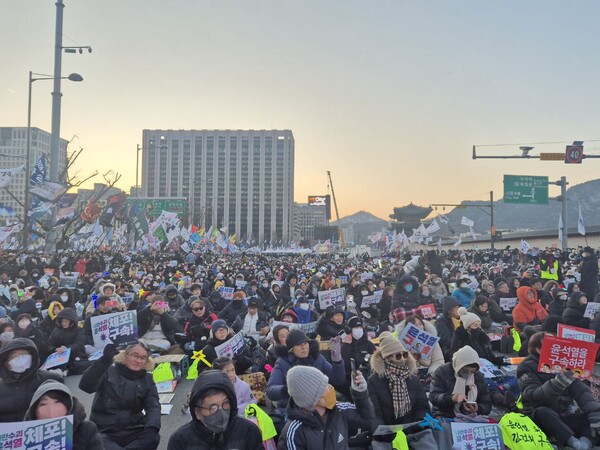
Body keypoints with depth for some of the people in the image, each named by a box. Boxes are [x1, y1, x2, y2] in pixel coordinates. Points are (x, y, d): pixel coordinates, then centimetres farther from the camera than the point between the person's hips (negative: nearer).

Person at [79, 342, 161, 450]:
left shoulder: (147, 379, 10)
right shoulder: (109, 372, 2)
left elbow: (153, 406, -3)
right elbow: (85, 386, -15)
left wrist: (151, 428, -25)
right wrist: (105, 360, -28)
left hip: (133, 432, 3)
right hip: (103, 432, -3)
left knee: (153, 438, -29)